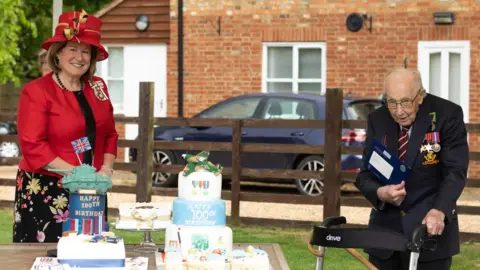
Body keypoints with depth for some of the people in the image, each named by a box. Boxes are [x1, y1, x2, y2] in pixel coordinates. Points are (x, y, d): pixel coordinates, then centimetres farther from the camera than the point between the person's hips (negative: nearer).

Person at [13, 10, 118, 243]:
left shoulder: (97, 87, 10)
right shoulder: (36, 91, -9)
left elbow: (110, 134, 17)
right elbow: (32, 145, -16)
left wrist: (106, 168, -1)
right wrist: (75, 173, -18)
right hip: (44, 191, -5)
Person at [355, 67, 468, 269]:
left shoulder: (447, 115, -9)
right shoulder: (377, 120, 3)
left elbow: (455, 171, -14)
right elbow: (365, 174, 4)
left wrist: (439, 212, -32)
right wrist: (380, 192, -20)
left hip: (431, 226, -4)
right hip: (385, 226, 4)